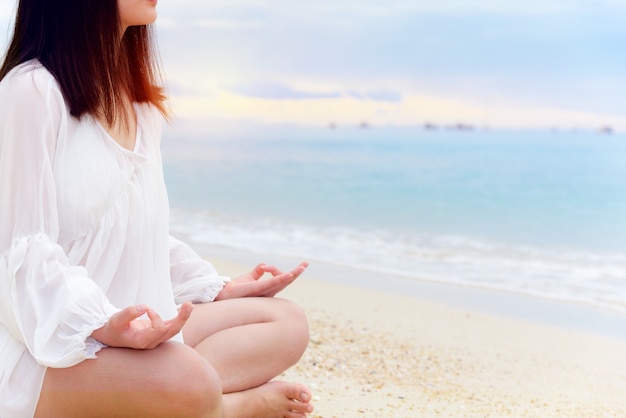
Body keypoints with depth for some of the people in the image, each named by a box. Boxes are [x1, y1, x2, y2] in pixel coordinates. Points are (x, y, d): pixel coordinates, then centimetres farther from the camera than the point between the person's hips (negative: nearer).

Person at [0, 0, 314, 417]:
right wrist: (102, 326, -31)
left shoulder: (140, 100, 12)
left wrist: (220, 290, 13)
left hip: (138, 328, 9)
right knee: (188, 381, -35)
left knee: (288, 323, 0)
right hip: (47, 348, -9)